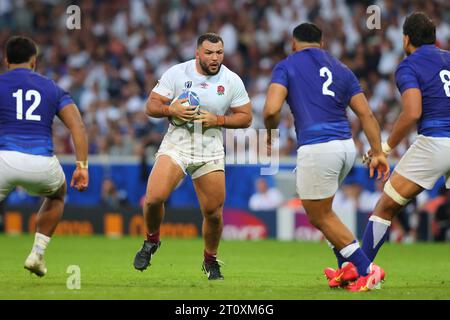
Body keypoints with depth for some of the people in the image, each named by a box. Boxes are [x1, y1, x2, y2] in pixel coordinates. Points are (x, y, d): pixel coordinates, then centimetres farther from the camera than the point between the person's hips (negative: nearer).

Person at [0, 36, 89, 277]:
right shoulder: (52, 88, 16)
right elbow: (78, 126, 5)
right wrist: (82, 166, 2)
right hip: (42, 164, 2)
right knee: (56, 196, 36)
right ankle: (37, 254, 25)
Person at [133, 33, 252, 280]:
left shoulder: (232, 81, -2)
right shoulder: (176, 73, -5)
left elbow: (245, 118, 3)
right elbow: (151, 105, 0)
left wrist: (217, 120, -13)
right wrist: (171, 110, -21)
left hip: (210, 150, 1)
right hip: (176, 144, -1)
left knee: (213, 212, -1)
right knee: (154, 198, -20)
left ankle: (210, 261, 25)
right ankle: (152, 241, 10)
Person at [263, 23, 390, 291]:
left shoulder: (286, 66, 3)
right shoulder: (341, 70, 18)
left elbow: (272, 110, -11)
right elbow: (366, 114, 9)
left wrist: (271, 133, 9)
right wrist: (378, 152, 7)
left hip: (316, 148, -6)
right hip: (346, 146, 6)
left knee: (321, 217, 7)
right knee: (320, 211, 26)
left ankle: (366, 270, 0)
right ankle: (348, 267, 20)